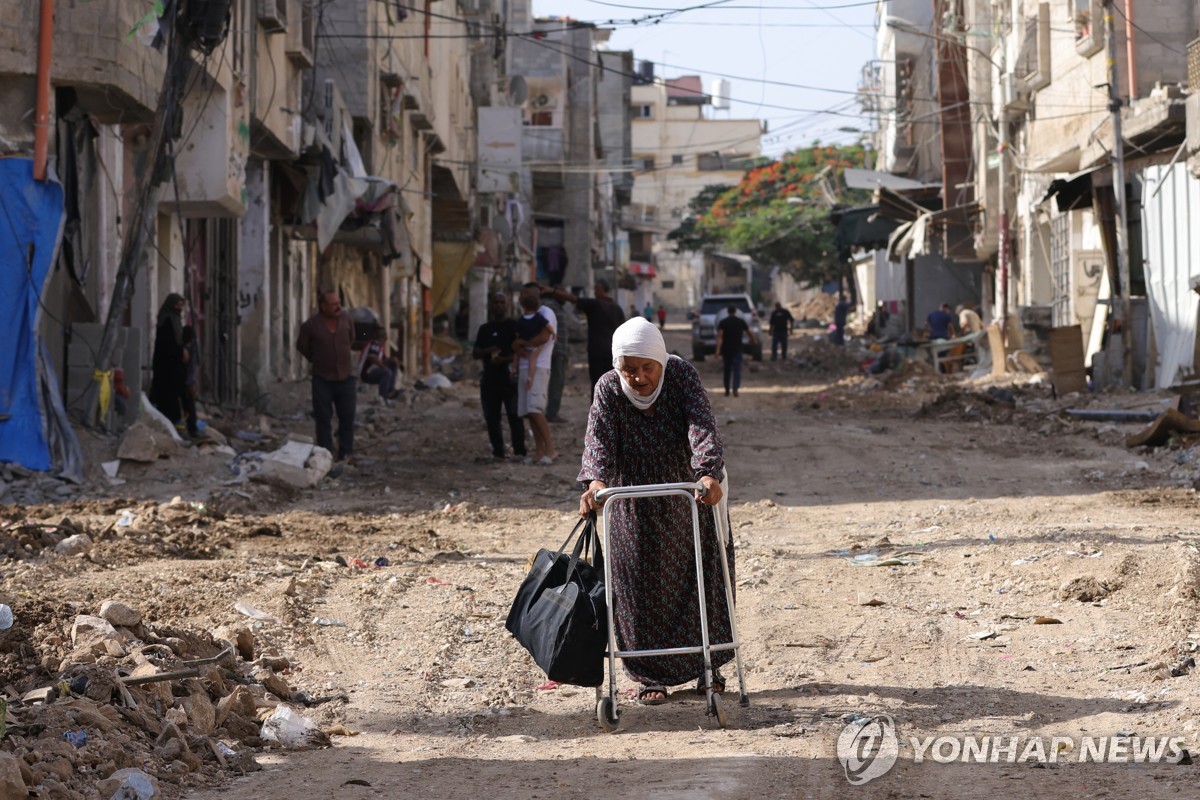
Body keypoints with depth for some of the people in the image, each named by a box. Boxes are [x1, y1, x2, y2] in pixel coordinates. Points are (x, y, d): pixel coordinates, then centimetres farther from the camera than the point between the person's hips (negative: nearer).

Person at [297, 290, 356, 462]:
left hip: (345, 377, 3)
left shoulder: (345, 319, -3)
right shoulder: (310, 325, -12)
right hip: (322, 379, -2)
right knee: (323, 419, 2)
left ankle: (345, 453, 16)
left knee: (347, 417, 6)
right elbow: (302, 346, 5)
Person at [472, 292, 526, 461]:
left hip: (510, 377, -5)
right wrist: (487, 351, -8)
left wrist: (505, 359, -18)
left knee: (514, 416, -10)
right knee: (491, 417, 4)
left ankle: (519, 451, -9)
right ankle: (497, 451, 11)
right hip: (489, 378, 5)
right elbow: (475, 353, 14)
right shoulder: (485, 329, 15)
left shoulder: (515, 326, 2)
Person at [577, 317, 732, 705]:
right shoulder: (609, 390, -17)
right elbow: (598, 438, -31)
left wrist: (709, 473, -51)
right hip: (635, 508, 0)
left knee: (702, 578, 6)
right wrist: (595, 480, -52)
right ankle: (652, 676, 9)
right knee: (641, 588, -2)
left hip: (690, 498, 0)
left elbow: (702, 428, -32)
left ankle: (707, 666, 23)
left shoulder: (682, 376, -19)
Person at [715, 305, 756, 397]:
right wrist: (754, 340, 27)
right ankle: (735, 388, -24)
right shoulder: (741, 321, 0)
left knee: (727, 369, 14)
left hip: (726, 349, 1)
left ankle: (727, 390, 19)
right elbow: (749, 332, 7)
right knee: (736, 369, -4)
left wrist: (718, 349, -19)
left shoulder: (722, 323, -2)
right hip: (737, 348, -1)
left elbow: (719, 336, -12)